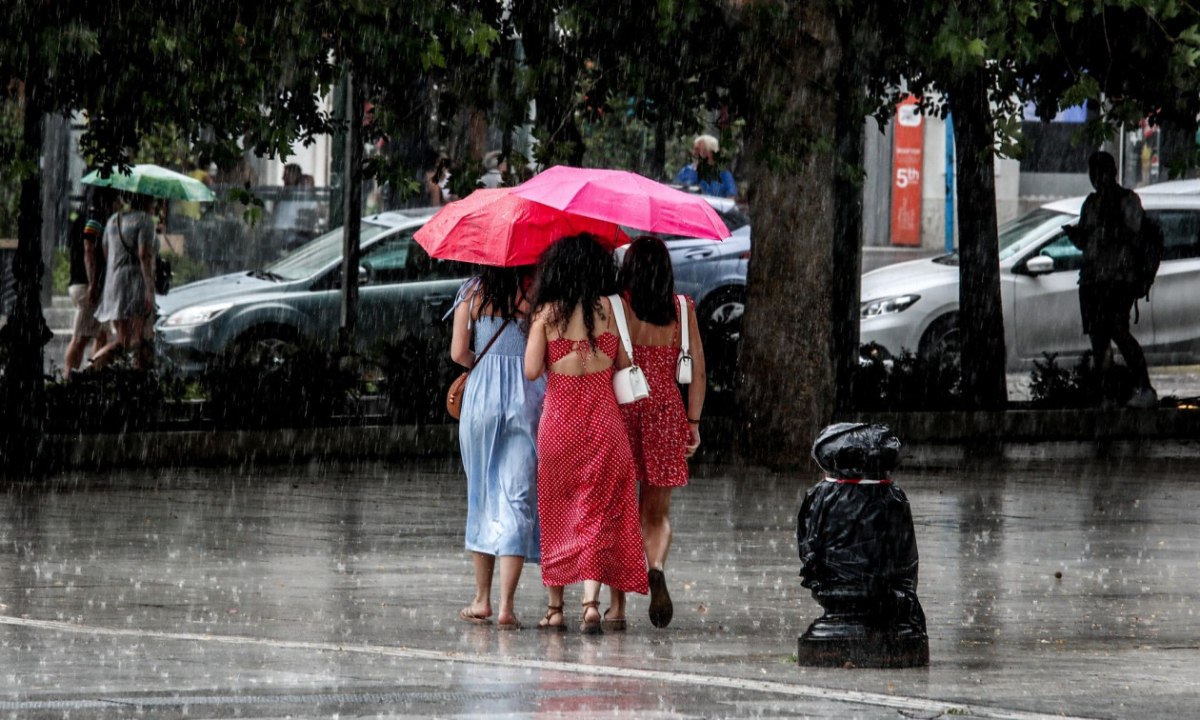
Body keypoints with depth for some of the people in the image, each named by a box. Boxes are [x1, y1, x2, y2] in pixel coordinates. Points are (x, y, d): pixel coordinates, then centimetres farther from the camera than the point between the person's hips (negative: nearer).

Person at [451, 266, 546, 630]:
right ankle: (506, 606, -10)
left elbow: (459, 352, -2)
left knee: (482, 496, 15)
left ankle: (482, 599, 19)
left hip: (481, 394, 2)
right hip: (528, 395, -2)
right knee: (517, 499, -1)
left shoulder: (473, 292, 1)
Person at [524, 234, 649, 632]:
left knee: (556, 510, 13)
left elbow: (532, 370, -8)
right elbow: (624, 364, 2)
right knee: (597, 510, 1)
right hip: (603, 418, 0)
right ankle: (591, 600, -15)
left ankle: (555, 606, 15)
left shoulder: (547, 312, -4)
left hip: (558, 420, 0)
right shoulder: (608, 308, -2)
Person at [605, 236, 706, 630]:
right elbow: (698, 370, 3)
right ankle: (657, 568, -20)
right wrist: (693, 422, 9)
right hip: (665, 410, 2)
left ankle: (617, 605, 5)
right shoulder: (682, 309, 3)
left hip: (622, 408, -2)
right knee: (656, 513, 11)